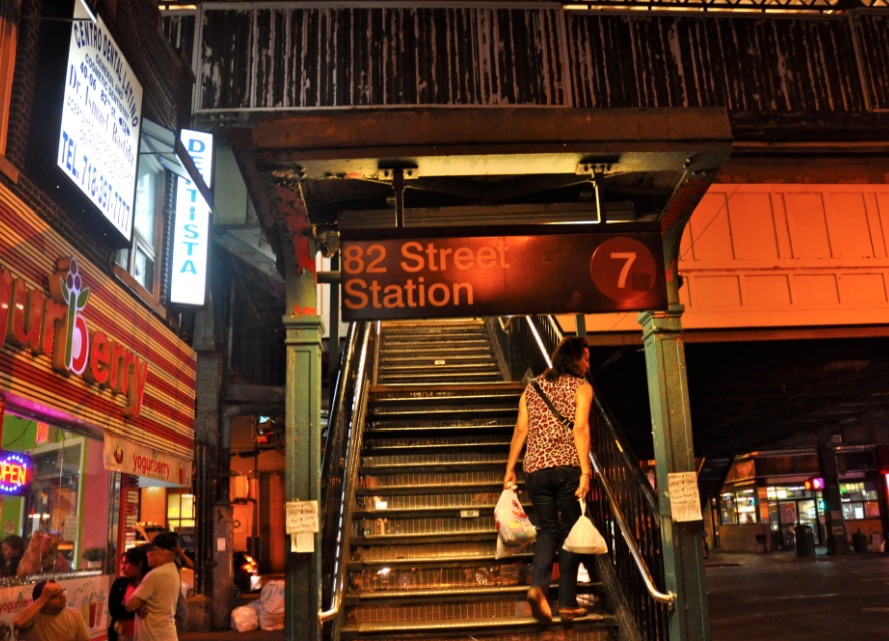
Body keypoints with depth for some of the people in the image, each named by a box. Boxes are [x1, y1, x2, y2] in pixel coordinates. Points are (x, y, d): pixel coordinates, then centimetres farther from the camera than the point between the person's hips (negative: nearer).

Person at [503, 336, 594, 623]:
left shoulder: (532, 388, 16)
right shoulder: (581, 387, 3)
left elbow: (520, 430, 10)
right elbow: (580, 429, -10)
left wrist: (509, 470, 12)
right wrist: (585, 472, -14)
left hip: (535, 468, 4)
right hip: (568, 467, -4)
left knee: (547, 529, 12)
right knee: (570, 531, 7)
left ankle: (538, 585, -10)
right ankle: (567, 603, 9)